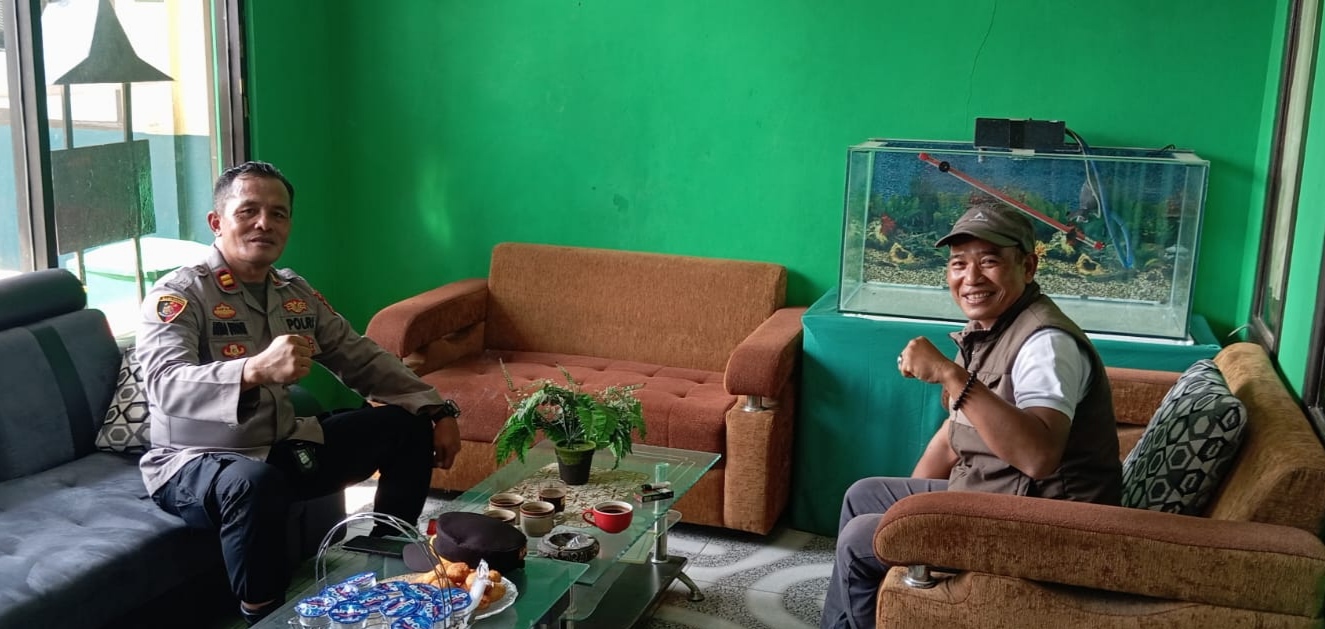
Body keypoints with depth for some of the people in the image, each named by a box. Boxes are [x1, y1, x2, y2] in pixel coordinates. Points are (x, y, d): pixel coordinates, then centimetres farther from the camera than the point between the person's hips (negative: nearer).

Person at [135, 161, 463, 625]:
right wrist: (256, 370, -53)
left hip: (284, 447, 7)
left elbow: (363, 360, 12)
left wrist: (437, 410, -1)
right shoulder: (179, 294, -15)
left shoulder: (297, 294, 7)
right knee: (255, 483, -42)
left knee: (409, 426, 4)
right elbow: (167, 385, -33)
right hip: (195, 462, -7)